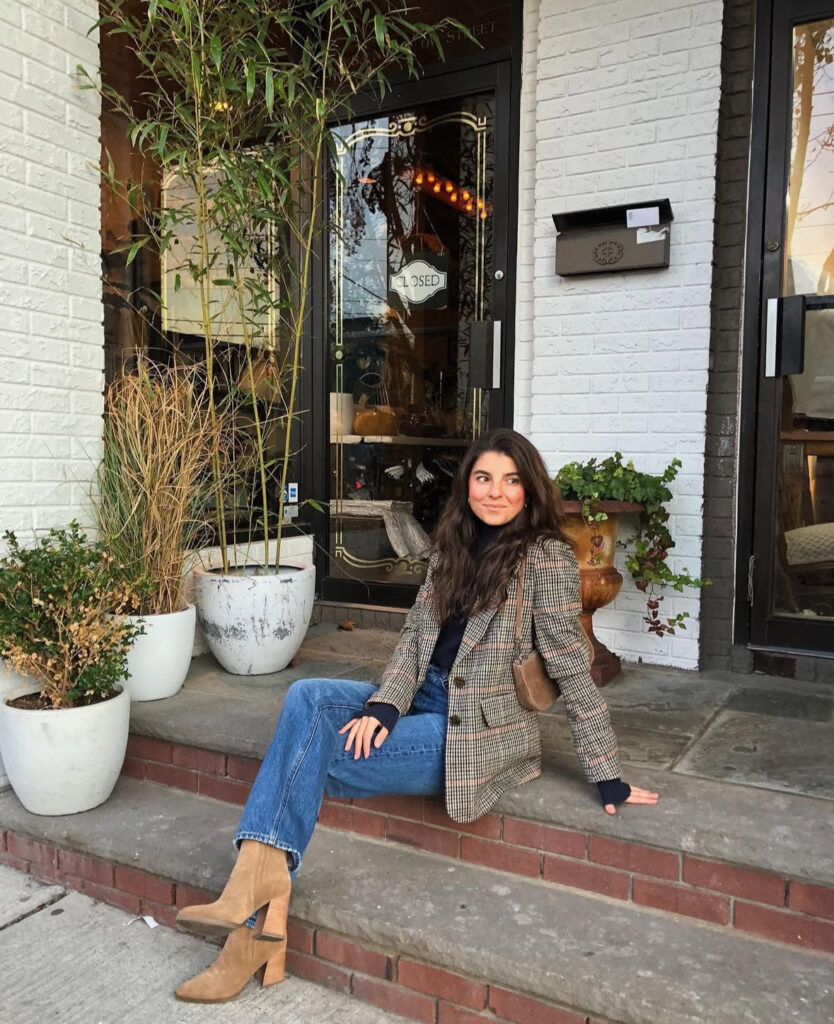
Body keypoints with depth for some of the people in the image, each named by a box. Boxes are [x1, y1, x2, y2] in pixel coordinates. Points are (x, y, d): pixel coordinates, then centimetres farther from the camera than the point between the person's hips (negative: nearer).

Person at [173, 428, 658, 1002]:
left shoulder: (545, 556, -10)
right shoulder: (452, 548, 10)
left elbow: (572, 665, -10)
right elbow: (416, 635, 4)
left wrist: (608, 777, -9)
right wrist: (384, 705, -14)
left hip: (478, 727, -6)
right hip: (427, 700, 7)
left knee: (312, 757, -17)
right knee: (307, 698, -18)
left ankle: (265, 911, -7)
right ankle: (260, 901, -22)